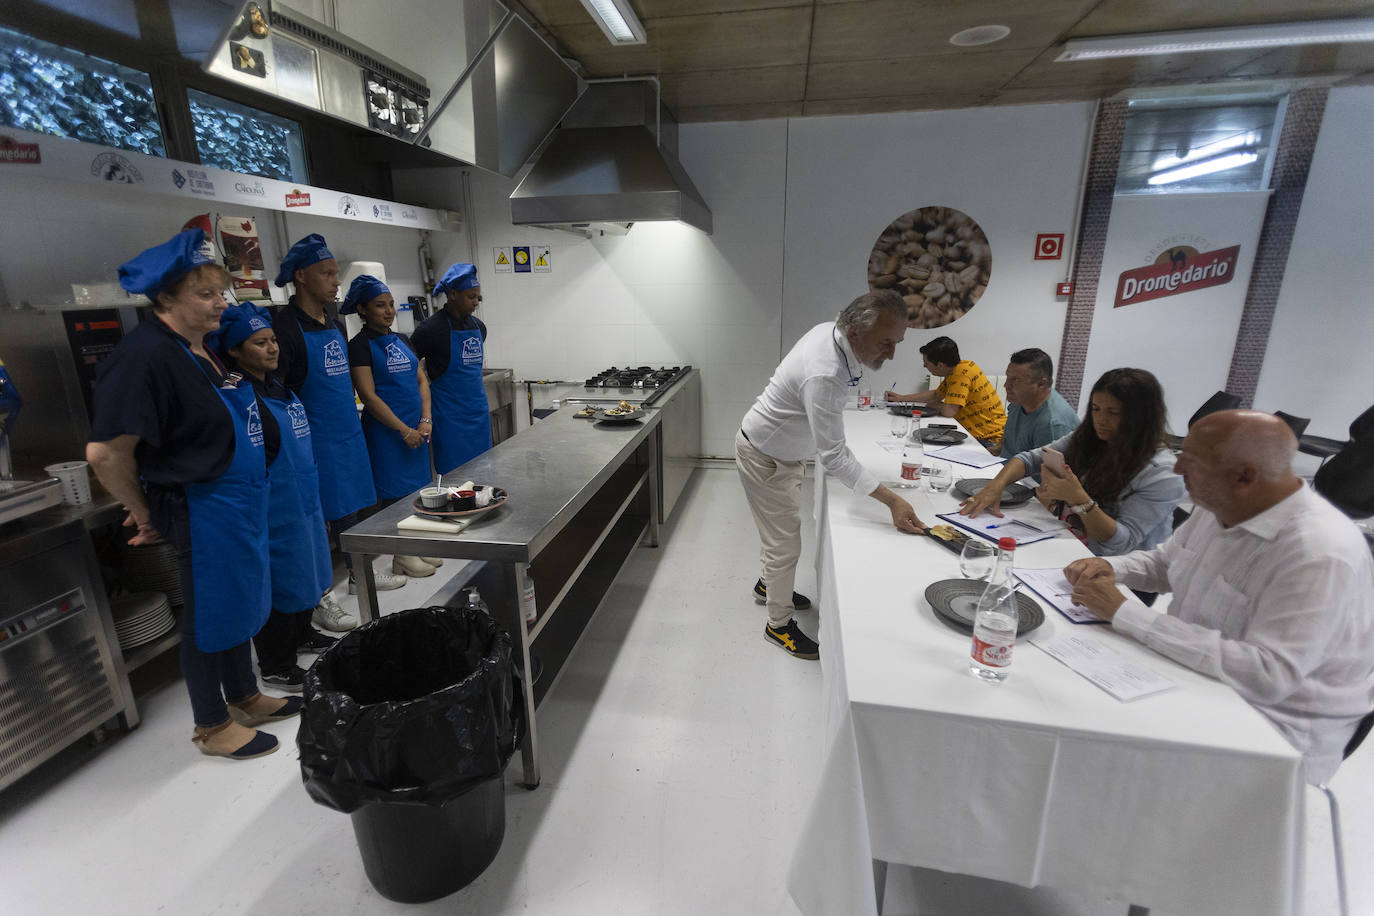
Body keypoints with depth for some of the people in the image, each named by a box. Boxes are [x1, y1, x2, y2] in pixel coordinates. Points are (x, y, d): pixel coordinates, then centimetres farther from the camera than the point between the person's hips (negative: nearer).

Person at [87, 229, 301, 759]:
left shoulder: (200, 351, 8)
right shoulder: (146, 356, -21)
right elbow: (106, 454, -23)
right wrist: (145, 514, -9)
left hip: (240, 503, 9)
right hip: (203, 511, -9)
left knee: (241, 602, 20)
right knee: (210, 614, 8)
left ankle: (245, 699, 40)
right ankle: (212, 726, 29)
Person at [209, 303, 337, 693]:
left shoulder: (277, 386, 10)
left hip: (303, 499, 9)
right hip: (273, 509, -9)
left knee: (305, 569, 20)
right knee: (279, 579, 3)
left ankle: (302, 635, 40)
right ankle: (275, 665, 20)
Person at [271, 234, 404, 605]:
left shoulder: (335, 324, 12)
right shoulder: (286, 328, -14)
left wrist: (375, 419, 17)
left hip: (349, 435, 8)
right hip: (316, 444, -8)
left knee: (348, 508, 18)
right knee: (316, 517, 2)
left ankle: (359, 574, 33)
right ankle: (320, 598, 13)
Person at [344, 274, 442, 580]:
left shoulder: (402, 341, 13)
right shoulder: (360, 345, -7)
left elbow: (421, 381, 13)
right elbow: (368, 396, -13)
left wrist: (425, 420, -1)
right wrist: (404, 429, -14)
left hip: (417, 430, 7)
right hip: (386, 431, -7)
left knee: (417, 486, 11)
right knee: (395, 492, 0)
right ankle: (401, 557, 11)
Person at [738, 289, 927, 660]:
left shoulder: (831, 330, -10)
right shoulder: (823, 375, -39)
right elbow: (834, 456, -36)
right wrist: (893, 501, -36)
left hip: (782, 450, 10)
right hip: (763, 458, -10)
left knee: (779, 528, 26)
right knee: (785, 543, 0)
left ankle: (767, 584, 49)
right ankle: (779, 624, 20)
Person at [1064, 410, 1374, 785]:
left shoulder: (1321, 556, -27)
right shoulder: (1218, 505, -1)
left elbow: (1266, 676, -33)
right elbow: (1164, 561, 16)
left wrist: (1125, 613, -32)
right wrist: (1110, 567, -6)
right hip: (1191, 672, 7)